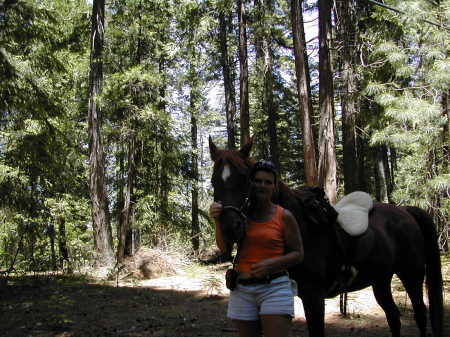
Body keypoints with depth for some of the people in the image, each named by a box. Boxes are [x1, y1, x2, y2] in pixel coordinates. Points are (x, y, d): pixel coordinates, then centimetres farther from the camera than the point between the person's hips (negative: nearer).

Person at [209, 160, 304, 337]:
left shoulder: (284, 216, -2)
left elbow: (298, 254, -1)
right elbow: (224, 247, 0)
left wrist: (271, 263, -17)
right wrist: (218, 221, -17)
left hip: (274, 287, -3)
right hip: (242, 289, 3)